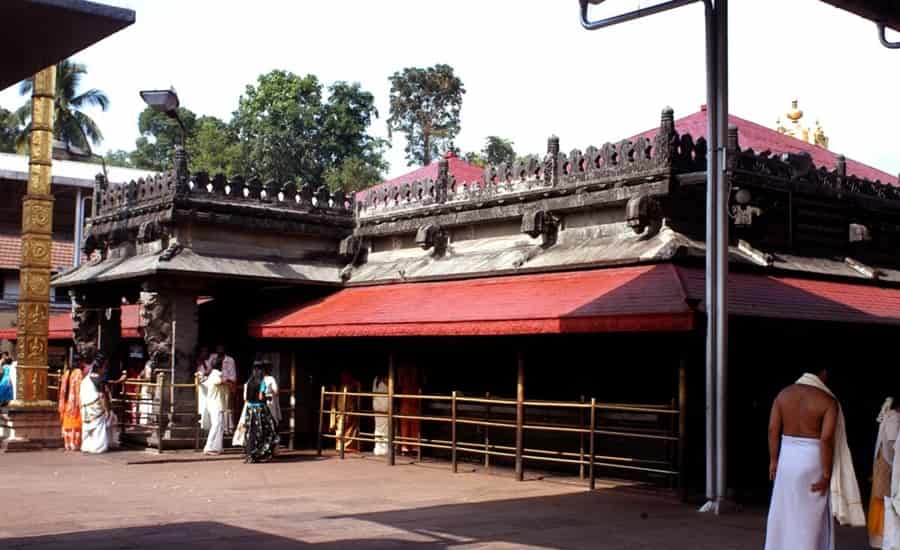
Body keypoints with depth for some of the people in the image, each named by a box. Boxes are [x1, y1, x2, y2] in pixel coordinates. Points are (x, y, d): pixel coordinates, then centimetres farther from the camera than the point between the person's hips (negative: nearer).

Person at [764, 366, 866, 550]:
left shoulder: (783, 394, 1)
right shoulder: (828, 401, -12)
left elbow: (773, 430, -1)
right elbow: (826, 439, -19)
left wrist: (773, 461, 7)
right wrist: (826, 474, -14)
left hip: (787, 457, 4)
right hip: (813, 461, -4)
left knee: (783, 514, 14)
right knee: (810, 518, 6)